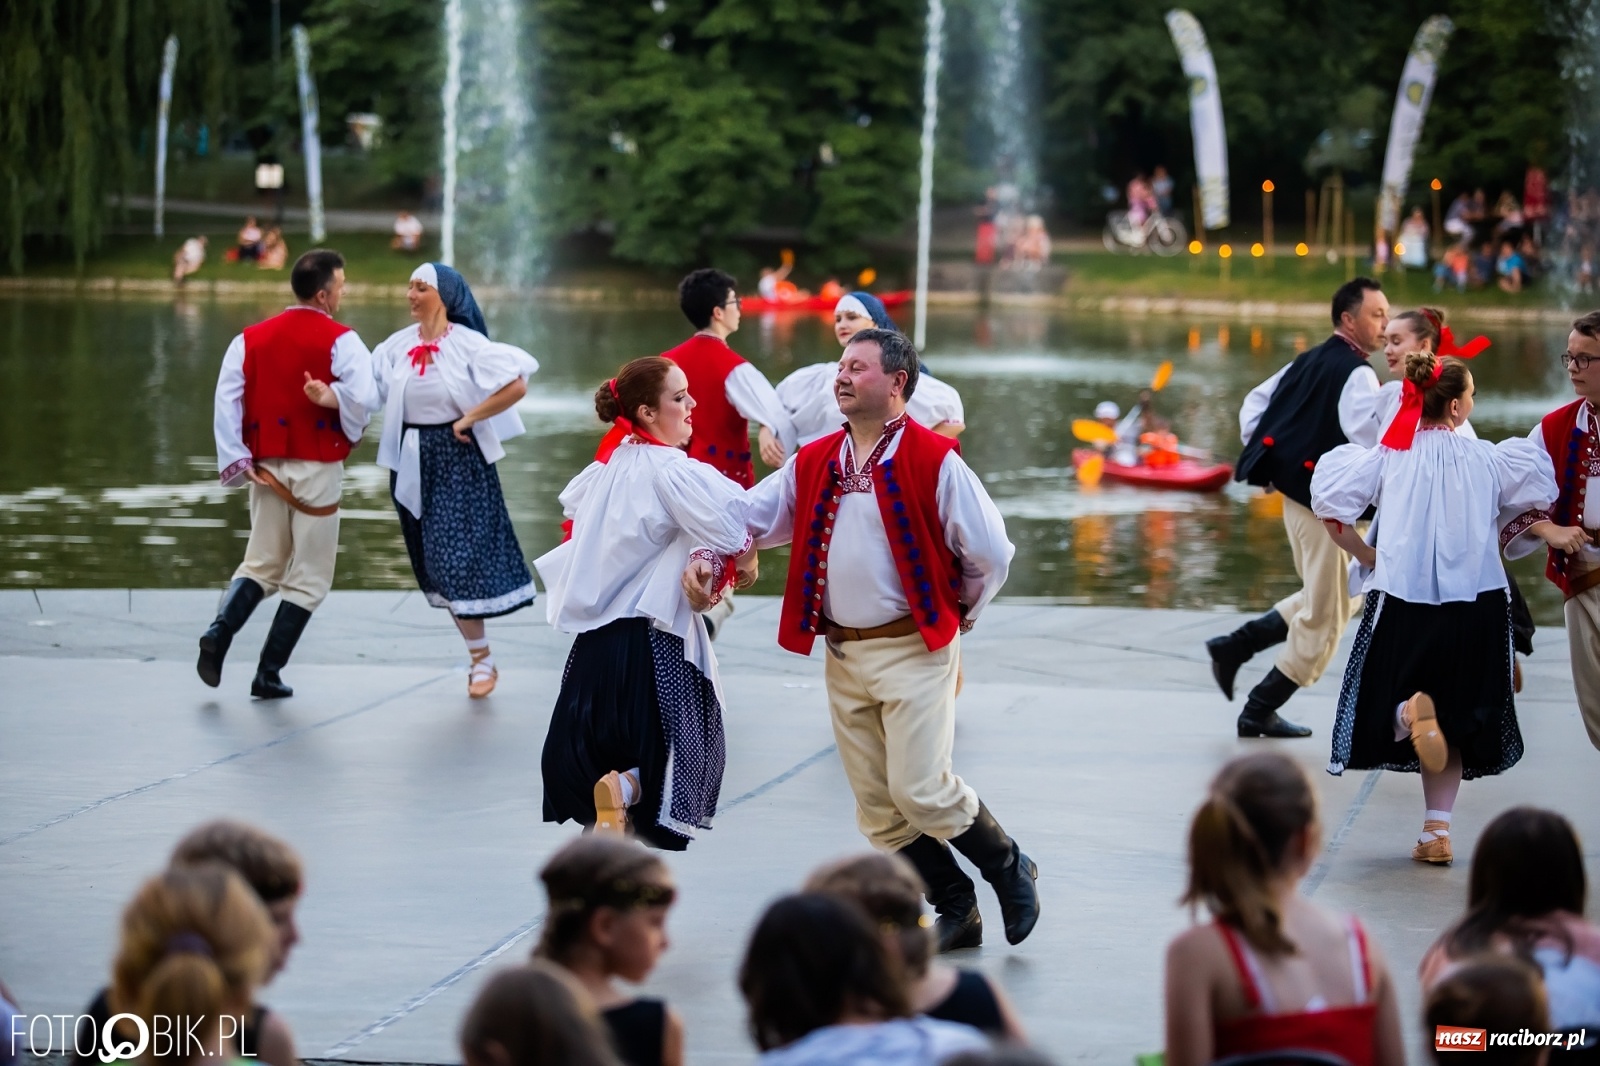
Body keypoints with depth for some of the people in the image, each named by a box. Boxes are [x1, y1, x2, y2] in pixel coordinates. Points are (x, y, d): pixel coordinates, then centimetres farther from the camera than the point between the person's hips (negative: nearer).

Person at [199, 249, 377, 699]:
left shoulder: (251, 339, 4)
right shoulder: (340, 341, -9)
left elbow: (227, 401, -2)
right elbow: (364, 397, -23)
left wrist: (238, 461, -1)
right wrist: (332, 401, -3)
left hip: (268, 467, 4)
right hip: (318, 470, -4)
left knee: (262, 564, 17)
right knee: (308, 577, 7)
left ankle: (219, 633, -8)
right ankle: (268, 674, 5)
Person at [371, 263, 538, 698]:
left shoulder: (468, 344, -11)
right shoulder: (397, 346, 4)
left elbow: (516, 386, -16)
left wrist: (468, 420, -13)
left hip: (458, 458, -6)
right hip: (413, 461, 6)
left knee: (458, 556, -10)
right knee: (434, 562, 9)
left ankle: (482, 659, 0)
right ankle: (479, 656, 19)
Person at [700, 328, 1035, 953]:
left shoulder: (934, 461, -9)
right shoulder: (813, 463, 8)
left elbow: (990, 554, -6)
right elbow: (751, 517, 13)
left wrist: (954, 616, 5)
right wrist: (706, 558, -4)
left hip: (914, 653, -6)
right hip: (842, 656, 6)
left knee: (921, 790, -14)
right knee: (878, 810, 6)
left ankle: (1010, 871, 11)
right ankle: (957, 913, 20)